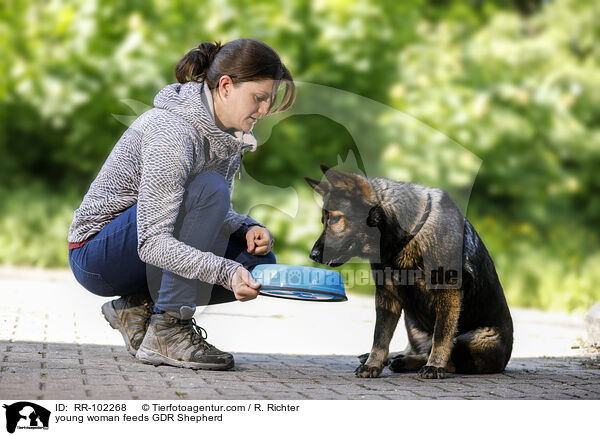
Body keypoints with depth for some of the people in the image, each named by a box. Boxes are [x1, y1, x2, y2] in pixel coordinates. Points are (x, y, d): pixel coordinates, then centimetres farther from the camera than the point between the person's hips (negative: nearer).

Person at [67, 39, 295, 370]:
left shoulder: (226, 131, 0)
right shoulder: (173, 133, -27)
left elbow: (215, 213, 13)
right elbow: (152, 243, -32)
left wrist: (246, 229, -9)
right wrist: (226, 272, -42)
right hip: (96, 254, -8)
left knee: (259, 262, -7)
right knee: (207, 189, -28)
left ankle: (139, 306, 3)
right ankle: (167, 331, -23)